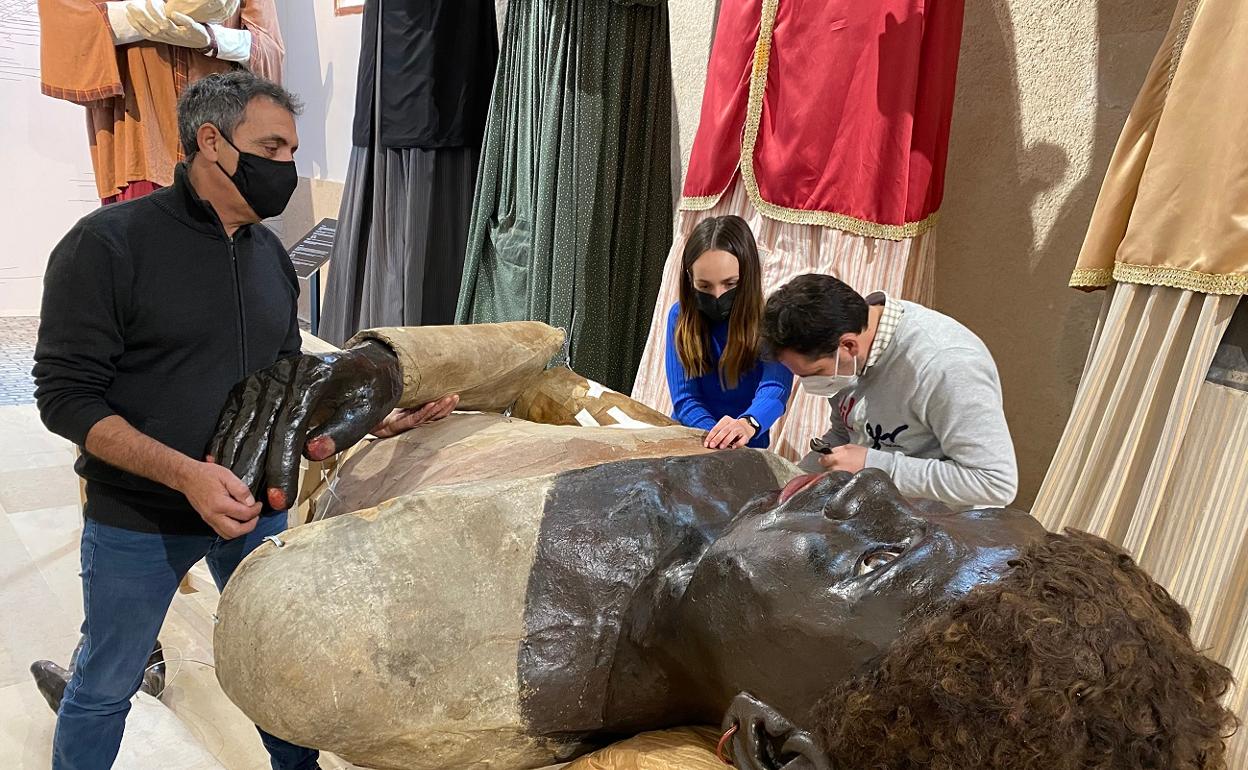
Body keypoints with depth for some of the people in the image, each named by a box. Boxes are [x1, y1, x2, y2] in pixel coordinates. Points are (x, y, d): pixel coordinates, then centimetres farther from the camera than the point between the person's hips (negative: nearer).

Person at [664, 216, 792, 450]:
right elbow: (684, 398, -8)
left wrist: (748, 424, -46)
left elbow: (775, 388, -24)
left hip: (747, 450, -1)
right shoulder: (681, 317, -2)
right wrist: (717, 435, -28)